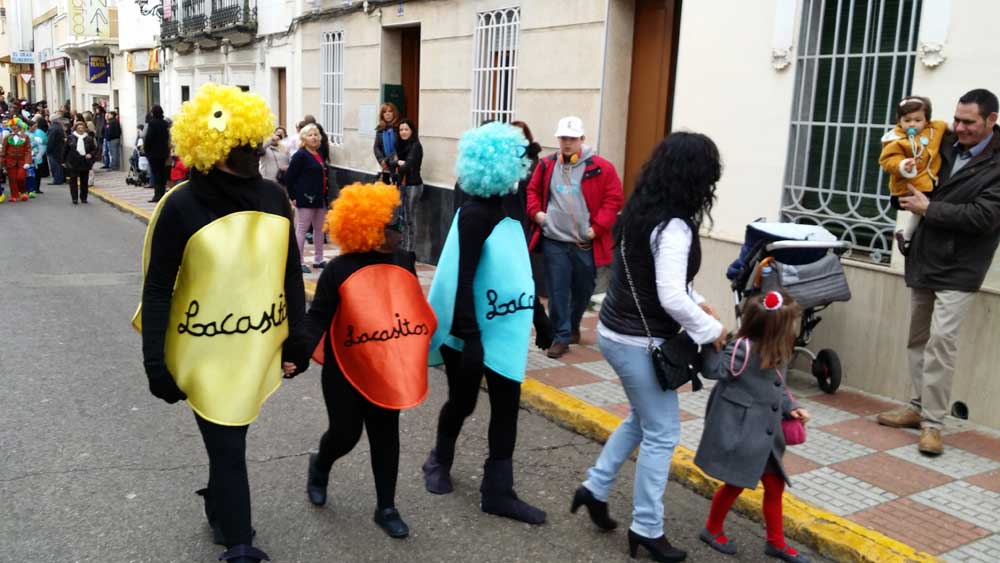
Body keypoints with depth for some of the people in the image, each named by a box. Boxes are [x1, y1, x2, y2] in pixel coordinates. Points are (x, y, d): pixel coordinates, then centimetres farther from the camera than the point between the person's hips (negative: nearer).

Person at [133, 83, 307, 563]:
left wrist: (296, 337, 7)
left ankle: (219, 505, 49)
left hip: (259, 348, 4)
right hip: (206, 355, -4)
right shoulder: (182, 206, -15)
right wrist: (155, 364, -13)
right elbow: (157, 289, -11)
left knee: (229, 441, 22)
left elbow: (290, 273, 5)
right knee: (228, 449, 4)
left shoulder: (273, 197, -3)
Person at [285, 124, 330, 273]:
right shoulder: (300, 155, -10)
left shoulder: (319, 154, 12)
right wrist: (293, 196, -13)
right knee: (302, 229, -1)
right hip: (305, 198, -8)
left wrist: (324, 195, 13)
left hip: (320, 198, 8)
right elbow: (289, 177, -12)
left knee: (319, 229, 13)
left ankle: (318, 259, 24)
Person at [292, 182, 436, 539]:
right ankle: (319, 467, 42)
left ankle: (386, 508, 25)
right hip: (345, 371, -4)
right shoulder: (339, 270, -16)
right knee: (346, 434, 6)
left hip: (387, 370, 4)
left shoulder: (404, 263, -1)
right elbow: (318, 317, -15)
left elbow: (414, 308, 11)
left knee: (386, 436, 10)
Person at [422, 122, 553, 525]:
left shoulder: (507, 210, 6)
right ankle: (440, 461, 40)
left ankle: (497, 492, 17)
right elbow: (463, 280, -23)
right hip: (473, 332, -7)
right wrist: (469, 337, -26)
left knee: (506, 407, 7)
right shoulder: (475, 214, -18)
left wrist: (539, 318, 19)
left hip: (504, 330, 7)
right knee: (463, 401, 12)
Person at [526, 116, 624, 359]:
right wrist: (536, 211, 0)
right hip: (553, 241, 1)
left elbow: (614, 199, -5)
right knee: (557, 292, 0)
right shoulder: (546, 165, 5)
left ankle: (573, 326, 38)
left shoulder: (600, 167, -5)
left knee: (583, 289, 13)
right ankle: (561, 337, 12)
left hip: (586, 243, -1)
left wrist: (597, 227, -11)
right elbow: (532, 190, 18)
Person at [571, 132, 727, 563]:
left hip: (617, 332, 9)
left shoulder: (642, 210, 5)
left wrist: (697, 302, 11)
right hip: (639, 341, -9)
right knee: (662, 433, 5)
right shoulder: (673, 227, -23)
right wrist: (712, 330, -13)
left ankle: (595, 487, 29)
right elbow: (671, 299, -28)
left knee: (642, 419, 25)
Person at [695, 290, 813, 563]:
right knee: (735, 483, 7)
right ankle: (712, 529, 31)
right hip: (739, 430, -8)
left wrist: (790, 407, 4)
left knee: (775, 485, 14)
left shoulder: (777, 351, 4)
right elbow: (713, 369, -21)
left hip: (765, 432, 8)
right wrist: (711, 342, -29)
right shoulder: (744, 349, -23)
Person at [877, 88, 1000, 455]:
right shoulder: (946, 146, 5)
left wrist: (928, 209, -15)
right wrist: (912, 198, 0)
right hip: (924, 257, 6)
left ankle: (932, 424, -4)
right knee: (918, 338, 12)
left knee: (941, 339, -12)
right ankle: (919, 408, 25)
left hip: (958, 268, -6)